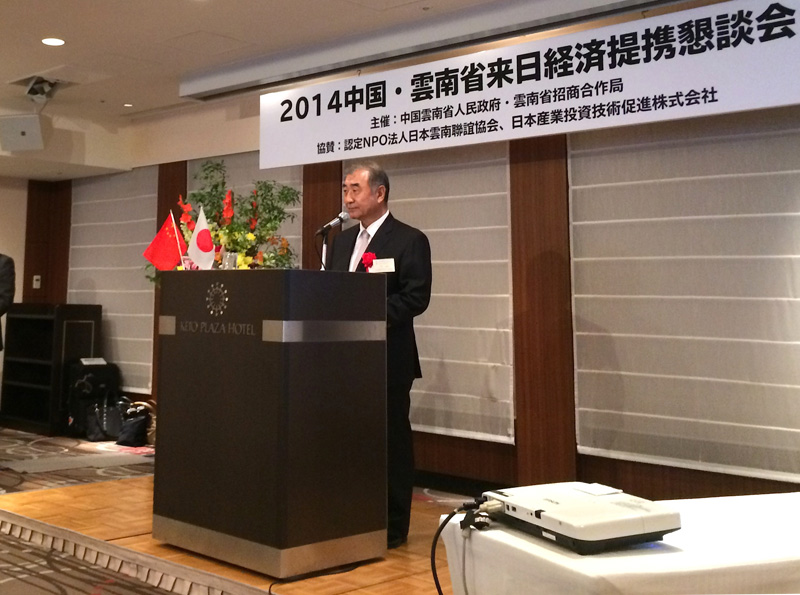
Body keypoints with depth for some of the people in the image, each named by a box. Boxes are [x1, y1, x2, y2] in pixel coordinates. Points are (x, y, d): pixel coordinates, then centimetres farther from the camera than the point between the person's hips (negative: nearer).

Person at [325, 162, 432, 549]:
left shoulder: (409, 240, -6)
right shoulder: (341, 241, 17)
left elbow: (416, 297, -15)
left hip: (387, 360, -7)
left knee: (390, 441, 2)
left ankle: (392, 527, 13)